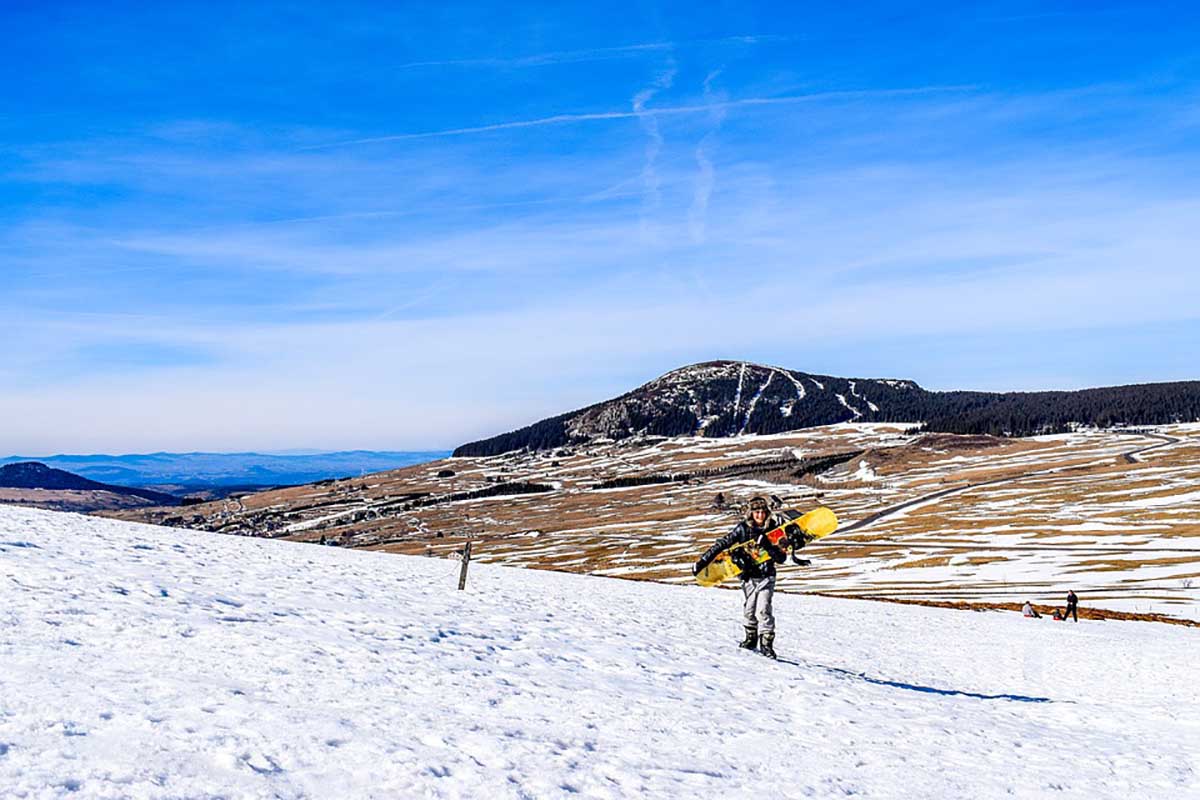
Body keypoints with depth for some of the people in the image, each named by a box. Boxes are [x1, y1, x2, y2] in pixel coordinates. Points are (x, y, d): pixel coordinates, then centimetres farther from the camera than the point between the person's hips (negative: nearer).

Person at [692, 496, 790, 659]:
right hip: (748, 576, 1)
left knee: (763, 610, -13)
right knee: (748, 610, 5)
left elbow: (782, 558, -5)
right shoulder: (743, 528, -5)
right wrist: (703, 561, -11)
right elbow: (722, 544, -6)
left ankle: (766, 643, -6)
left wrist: (768, 546, -23)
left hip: (766, 576, -1)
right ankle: (751, 638, 26)